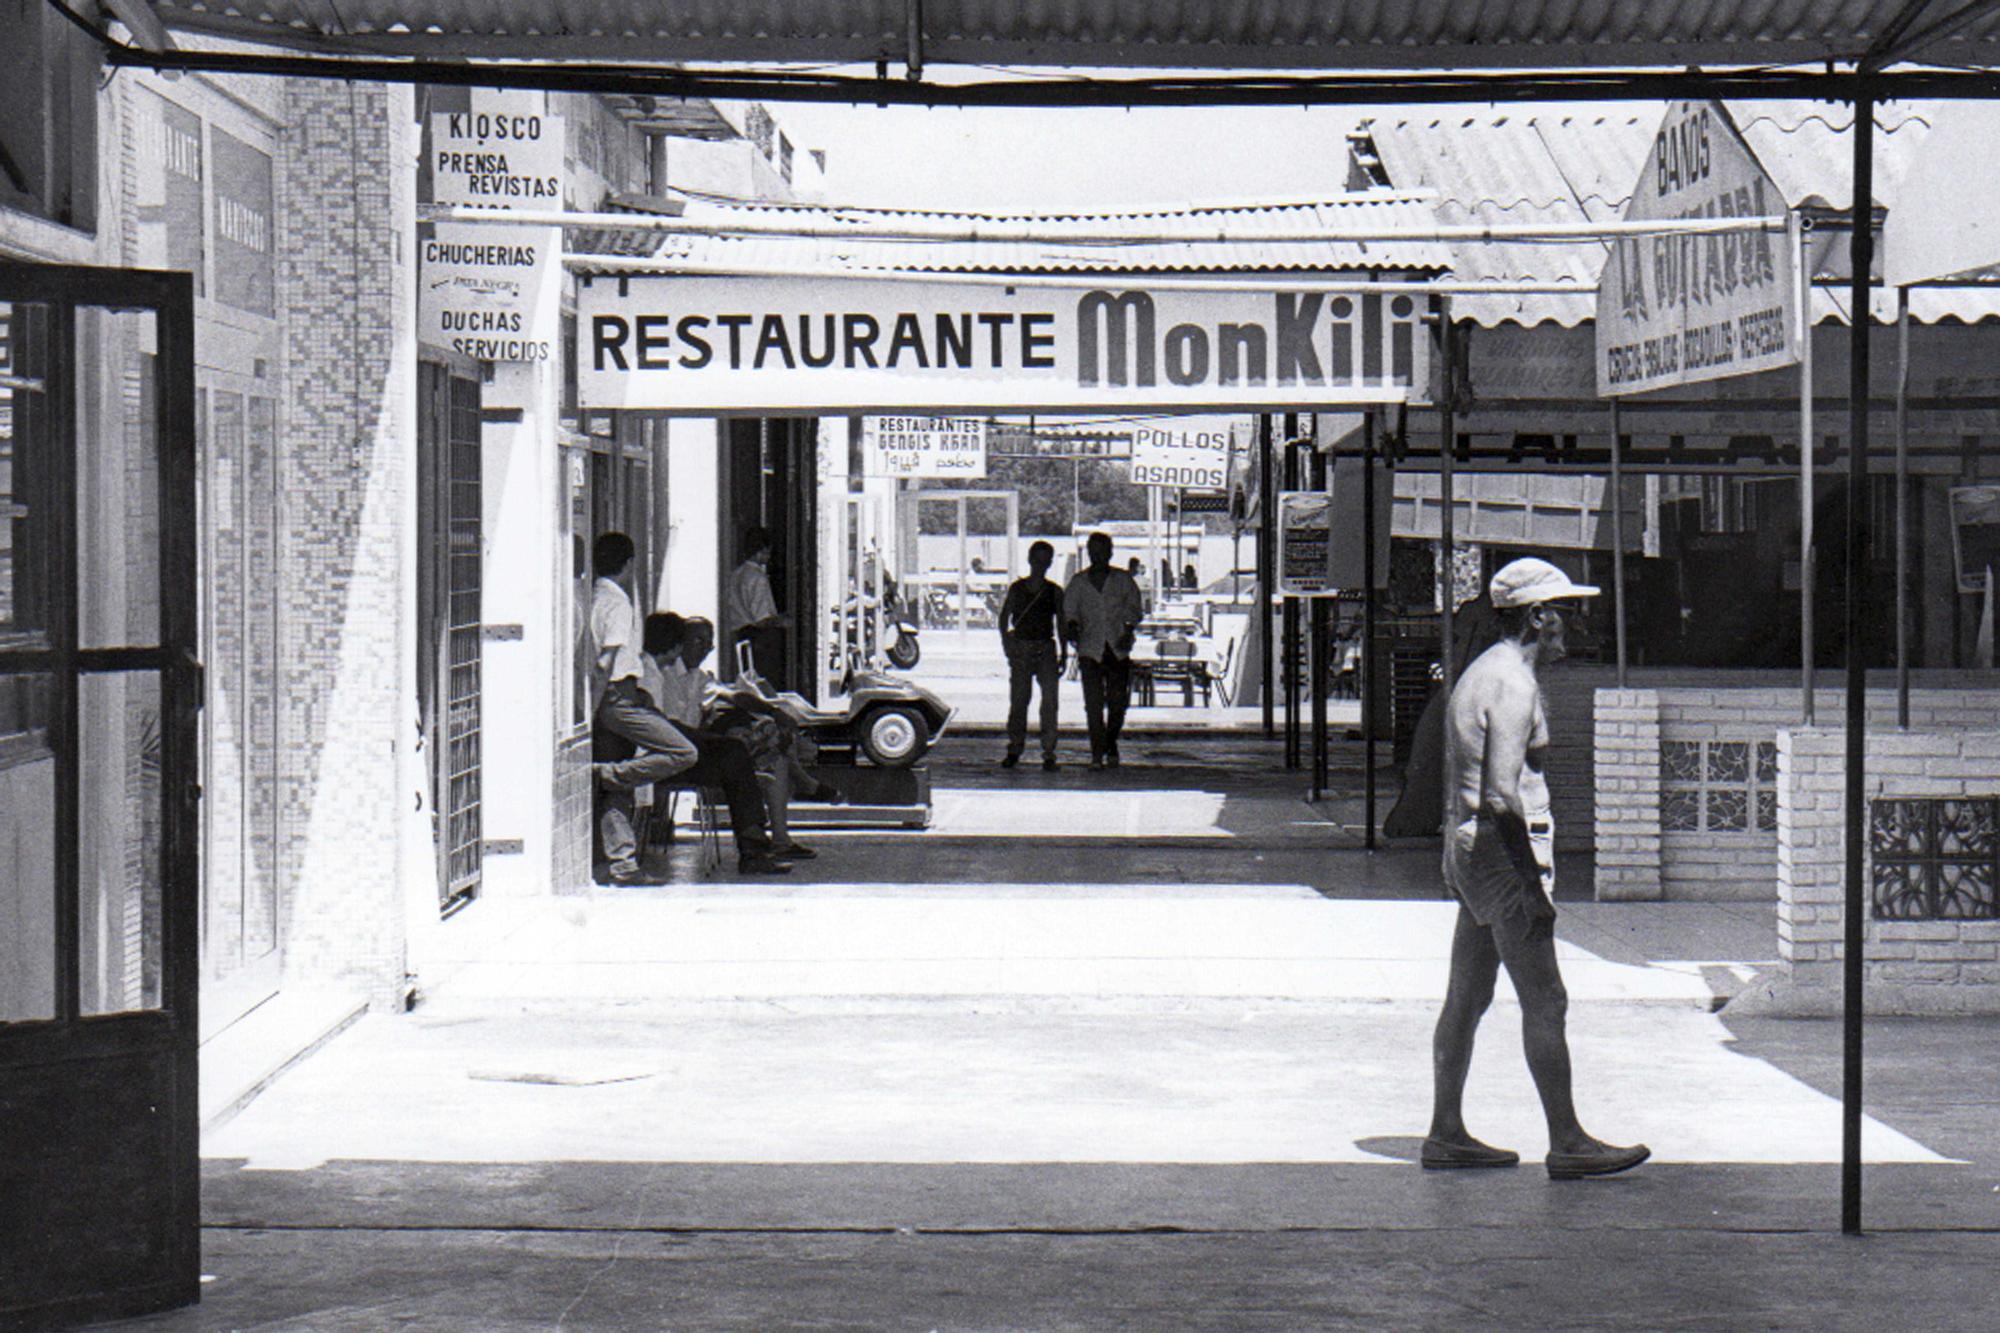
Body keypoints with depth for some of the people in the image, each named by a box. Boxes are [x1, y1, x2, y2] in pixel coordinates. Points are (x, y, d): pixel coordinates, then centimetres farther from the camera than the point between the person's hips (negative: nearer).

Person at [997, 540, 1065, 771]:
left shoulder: (1054, 591, 7)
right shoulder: (1017, 588, 6)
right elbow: (1004, 616, 10)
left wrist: (1063, 654, 6)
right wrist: (1005, 638, -7)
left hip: (1046, 649, 0)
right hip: (1020, 648, 0)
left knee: (1050, 701, -7)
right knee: (1018, 700, 1)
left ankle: (1049, 753, -3)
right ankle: (1014, 749, 11)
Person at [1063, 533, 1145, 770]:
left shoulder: (1123, 580, 8)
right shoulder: (1078, 583, 9)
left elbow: (1135, 609, 8)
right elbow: (1069, 611, 7)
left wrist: (1128, 631, -9)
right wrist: (1072, 627, -15)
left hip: (1118, 649, 1)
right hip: (1090, 649, -1)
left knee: (1118, 701, 1)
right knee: (1093, 703, -8)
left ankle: (1111, 746, 24)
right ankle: (1097, 753, -6)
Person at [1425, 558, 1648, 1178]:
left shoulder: (1477, 674, 17)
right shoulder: (1512, 684, -15)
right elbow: (1503, 793, -22)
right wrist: (1535, 881, -19)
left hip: (1465, 846, 11)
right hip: (1503, 848, -11)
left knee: (1466, 997, 12)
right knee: (1544, 1003, -7)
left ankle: (1446, 1133, 16)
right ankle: (1567, 1144, -5)